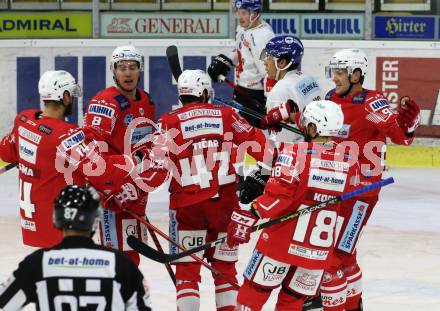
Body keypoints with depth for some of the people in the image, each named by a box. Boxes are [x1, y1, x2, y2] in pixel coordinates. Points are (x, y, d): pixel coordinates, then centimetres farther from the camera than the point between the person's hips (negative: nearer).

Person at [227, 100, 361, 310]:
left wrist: (248, 217, -24)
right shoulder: (348, 159, 0)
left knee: (254, 290, 10)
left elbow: (278, 194, -22)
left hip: (283, 242, -4)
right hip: (320, 251, 4)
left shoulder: (294, 152, -13)